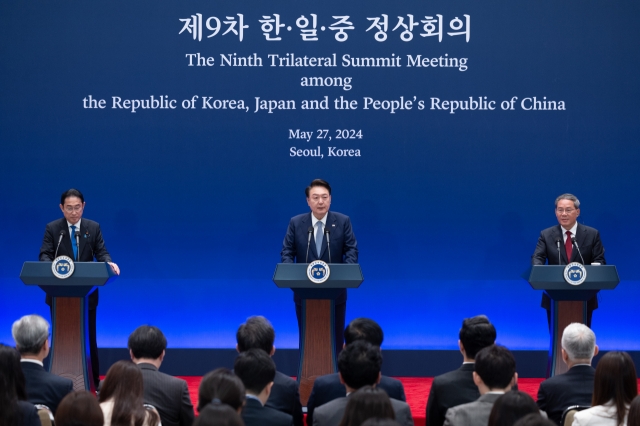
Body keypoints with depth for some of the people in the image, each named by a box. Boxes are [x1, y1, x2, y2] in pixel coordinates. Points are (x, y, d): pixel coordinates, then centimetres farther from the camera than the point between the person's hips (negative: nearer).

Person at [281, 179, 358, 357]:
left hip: (335, 293, 0)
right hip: (305, 293, 1)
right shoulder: (296, 223, 1)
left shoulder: (343, 221, -1)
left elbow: (352, 250, -2)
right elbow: (287, 252, 1)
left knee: (335, 340, 6)